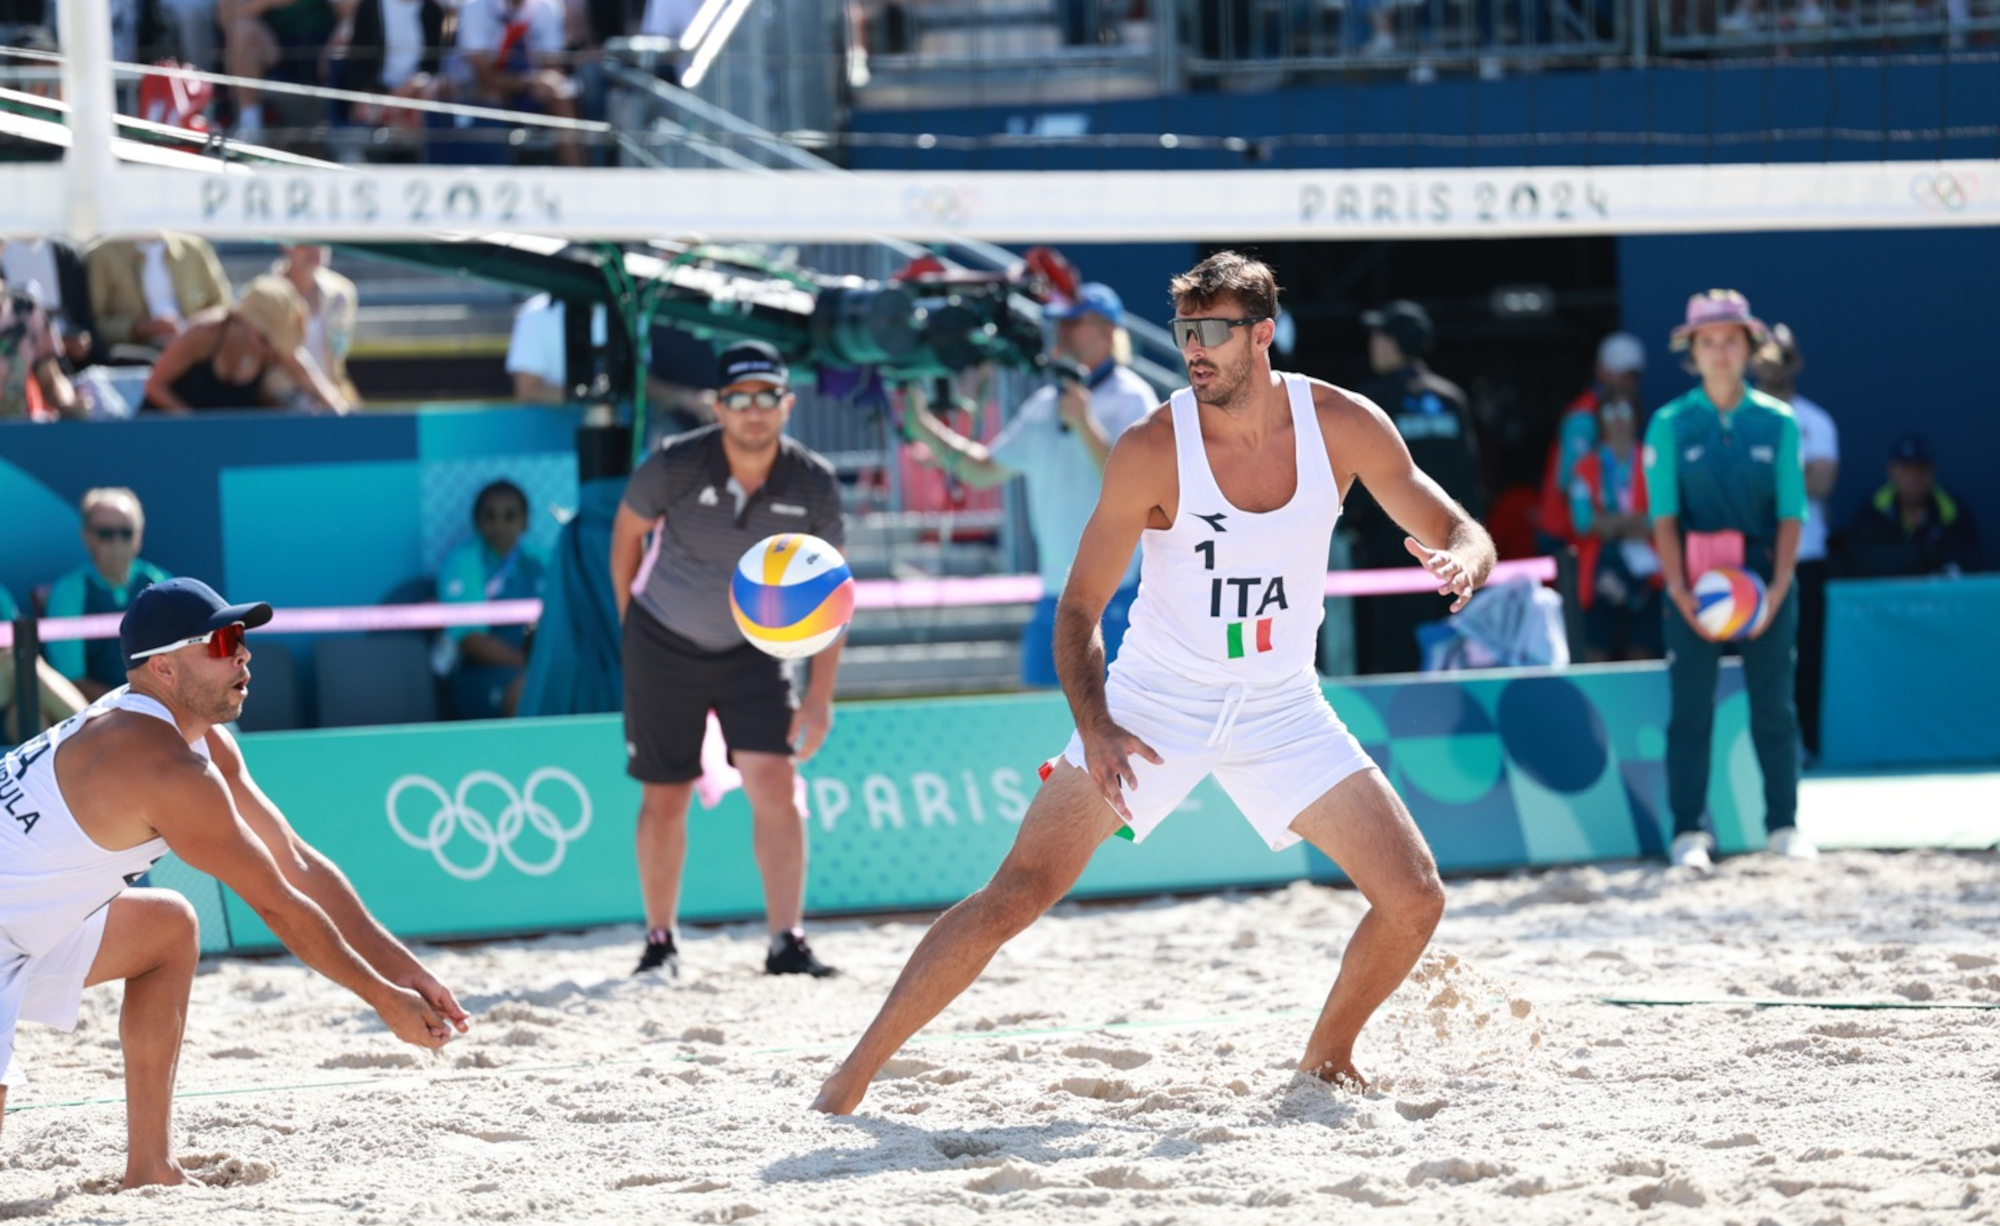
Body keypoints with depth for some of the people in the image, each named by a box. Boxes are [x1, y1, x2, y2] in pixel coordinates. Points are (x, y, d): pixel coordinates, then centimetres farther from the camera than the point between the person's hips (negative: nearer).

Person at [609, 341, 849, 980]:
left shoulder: (814, 484, -15)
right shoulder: (676, 465, -19)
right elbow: (627, 529, 1)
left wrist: (820, 693, -9)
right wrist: (630, 621, 6)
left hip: (755, 647, 1)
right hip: (664, 645, -1)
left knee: (774, 784, -16)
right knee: (664, 801, 5)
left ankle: (787, 943, -15)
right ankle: (660, 942, 22)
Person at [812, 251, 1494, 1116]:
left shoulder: (1342, 425, -9)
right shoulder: (1153, 449, -16)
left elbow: (1463, 534, -2)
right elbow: (1079, 608, -9)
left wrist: (1461, 563, -27)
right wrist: (1093, 727, -24)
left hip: (1281, 710, 3)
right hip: (1156, 700, -3)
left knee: (1415, 900, -5)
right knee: (1018, 893, -14)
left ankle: (1326, 1059, 21)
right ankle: (854, 1074, -7)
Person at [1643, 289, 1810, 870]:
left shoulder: (1778, 421, 5)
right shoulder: (1671, 424, 2)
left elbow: (1791, 512, 2)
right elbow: (1664, 515, -2)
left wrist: (1777, 588, -10)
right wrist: (1681, 591, -13)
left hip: (1764, 578, 1)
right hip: (1693, 582, -1)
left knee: (1774, 707, 3)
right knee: (1691, 708, -1)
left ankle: (1784, 824, 10)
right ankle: (1688, 832, 3)